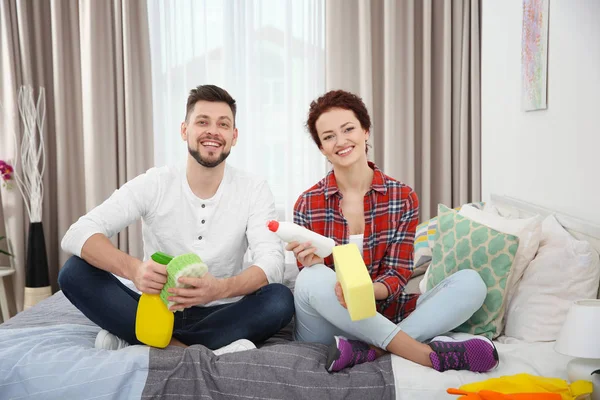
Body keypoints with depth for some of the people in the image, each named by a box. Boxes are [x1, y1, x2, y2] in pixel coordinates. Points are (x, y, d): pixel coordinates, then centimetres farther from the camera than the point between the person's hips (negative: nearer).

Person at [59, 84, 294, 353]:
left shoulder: (253, 190, -6)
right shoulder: (153, 184, -6)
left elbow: (272, 264, -18)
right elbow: (77, 235, -16)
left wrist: (221, 288, -40)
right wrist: (133, 269, -37)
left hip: (219, 316, 0)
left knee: (280, 300, -30)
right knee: (75, 272, -20)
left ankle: (130, 341, -22)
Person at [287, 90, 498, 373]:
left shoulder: (403, 198, -2)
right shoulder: (308, 204, -4)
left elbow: (398, 274, -5)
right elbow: (310, 283, -2)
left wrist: (366, 290, -28)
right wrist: (312, 263, -26)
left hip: (380, 312, 2)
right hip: (328, 324, -2)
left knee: (470, 283, -16)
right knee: (312, 277, -34)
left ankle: (369, 351, -31)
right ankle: (426, 352, -29)